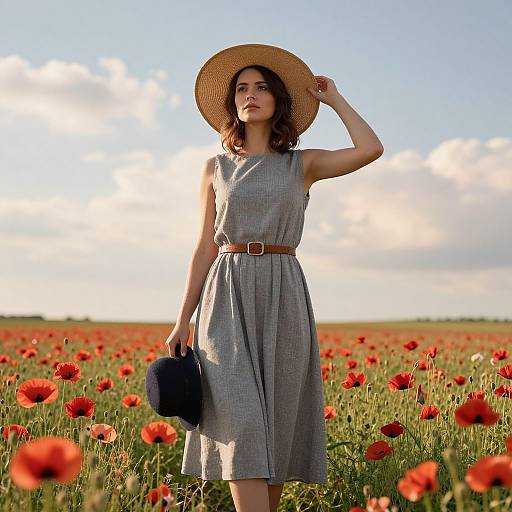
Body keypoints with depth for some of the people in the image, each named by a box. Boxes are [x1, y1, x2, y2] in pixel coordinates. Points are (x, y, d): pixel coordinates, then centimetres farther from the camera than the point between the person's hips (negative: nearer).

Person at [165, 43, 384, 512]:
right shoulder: (216, 169, 12)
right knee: (241, 423, -14)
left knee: (274, 428, 1)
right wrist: (183, 322, 3)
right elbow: (206, 249, 10)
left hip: (283, 300, 1)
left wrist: (334, 98, 7)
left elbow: (370, 149, -8)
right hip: (228, 301, 0)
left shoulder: (303, 164, 10)